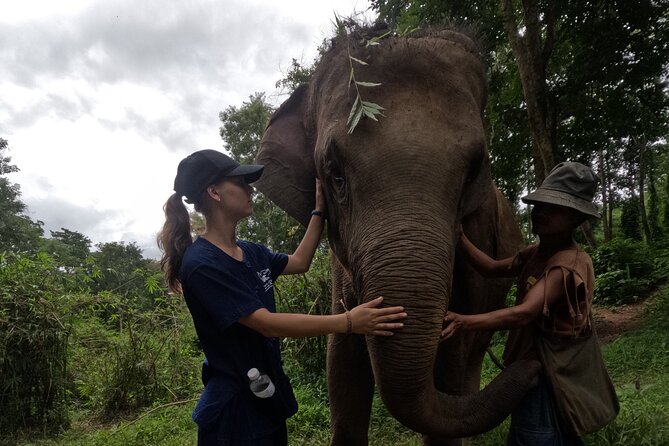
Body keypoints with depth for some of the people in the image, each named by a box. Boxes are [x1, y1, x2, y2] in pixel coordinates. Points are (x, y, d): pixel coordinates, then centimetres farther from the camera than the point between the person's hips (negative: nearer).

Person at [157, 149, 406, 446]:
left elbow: (298, 262, 20)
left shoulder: (250, 252, 4)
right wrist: (347, 322, -31)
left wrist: (319, 210, 16)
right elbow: (266, 323, -27)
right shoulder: (201, 263, -21)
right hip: (234, 411, -8)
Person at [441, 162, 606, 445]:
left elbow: (525, 313, -34)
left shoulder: (570, 264, -22)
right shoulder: (535, 254, 7)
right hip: (529, 368, 9)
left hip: (545, 376, -9)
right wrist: (457, 235, -8)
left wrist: (463, 322, -47)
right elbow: (492, 268, 4)